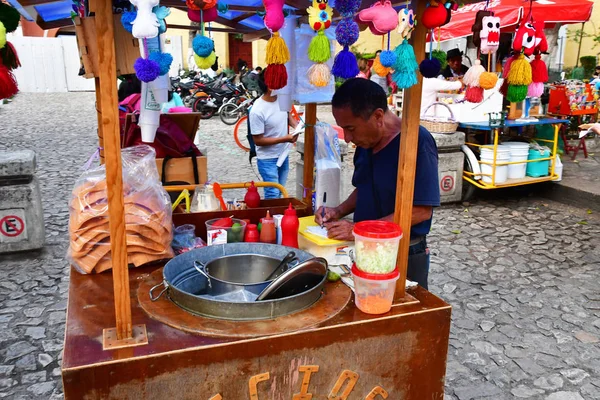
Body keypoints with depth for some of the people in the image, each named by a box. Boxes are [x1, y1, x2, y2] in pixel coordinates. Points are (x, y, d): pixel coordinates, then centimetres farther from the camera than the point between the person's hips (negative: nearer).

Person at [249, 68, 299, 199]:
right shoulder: (257, 111, -26)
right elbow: (258, 140, -20)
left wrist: (296, 125, -7)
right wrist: (284, 139, -23)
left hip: (283, 155, 7)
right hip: (268, 159, -7)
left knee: (280, 192, 19)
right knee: (273, 195, -3)